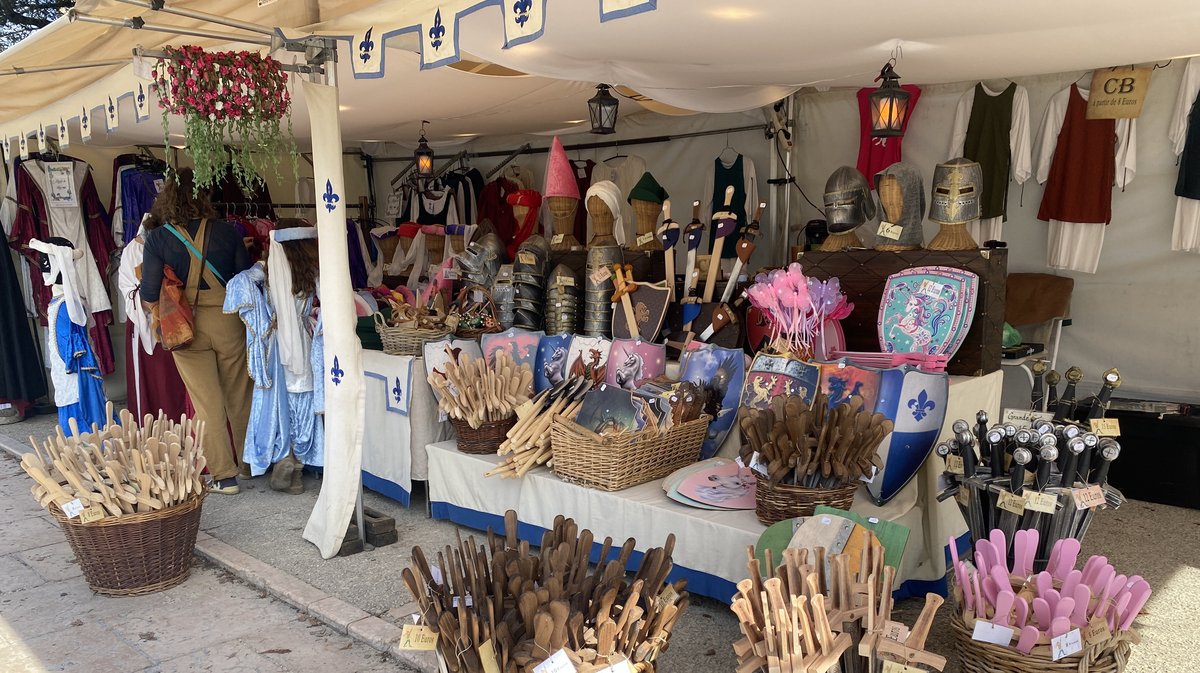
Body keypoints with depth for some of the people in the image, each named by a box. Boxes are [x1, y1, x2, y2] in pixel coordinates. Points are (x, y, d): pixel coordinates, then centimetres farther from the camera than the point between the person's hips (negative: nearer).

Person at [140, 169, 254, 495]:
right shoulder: (227, 232, -5)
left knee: (207, 401, 6)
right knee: (239, 397, 14)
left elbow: (149, 294, -9)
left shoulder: (158, 239, -6)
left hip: (188, 327, -1)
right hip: (229, 322, 1)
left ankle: (224, 475, 9)